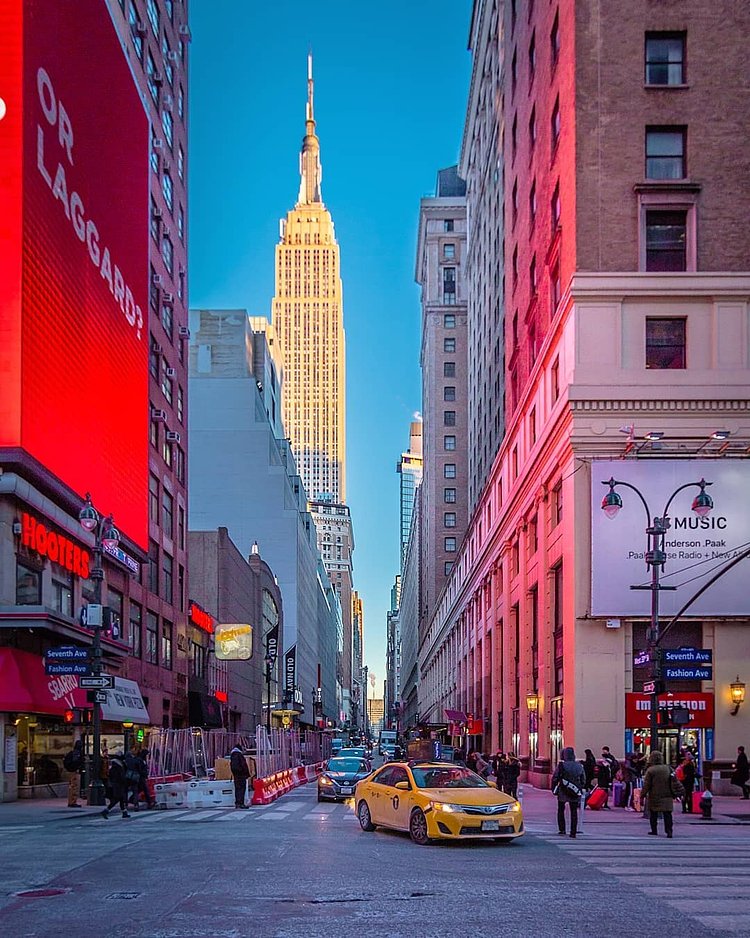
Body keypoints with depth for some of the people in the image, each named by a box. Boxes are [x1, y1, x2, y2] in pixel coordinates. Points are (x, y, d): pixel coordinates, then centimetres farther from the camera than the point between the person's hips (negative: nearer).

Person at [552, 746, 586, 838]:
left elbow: (555, 778, -8)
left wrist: (554, 789, 3)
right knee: (574, 812, 8)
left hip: (563, 793, -3)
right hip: (575, 793, 3)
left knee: (561, 811, 13)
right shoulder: (579, 766, 2)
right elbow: (583, 780, 9)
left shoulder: (561, 765, -10)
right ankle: (573, 832, 6)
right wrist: (580, 789, 20)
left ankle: (562, 830, 8)